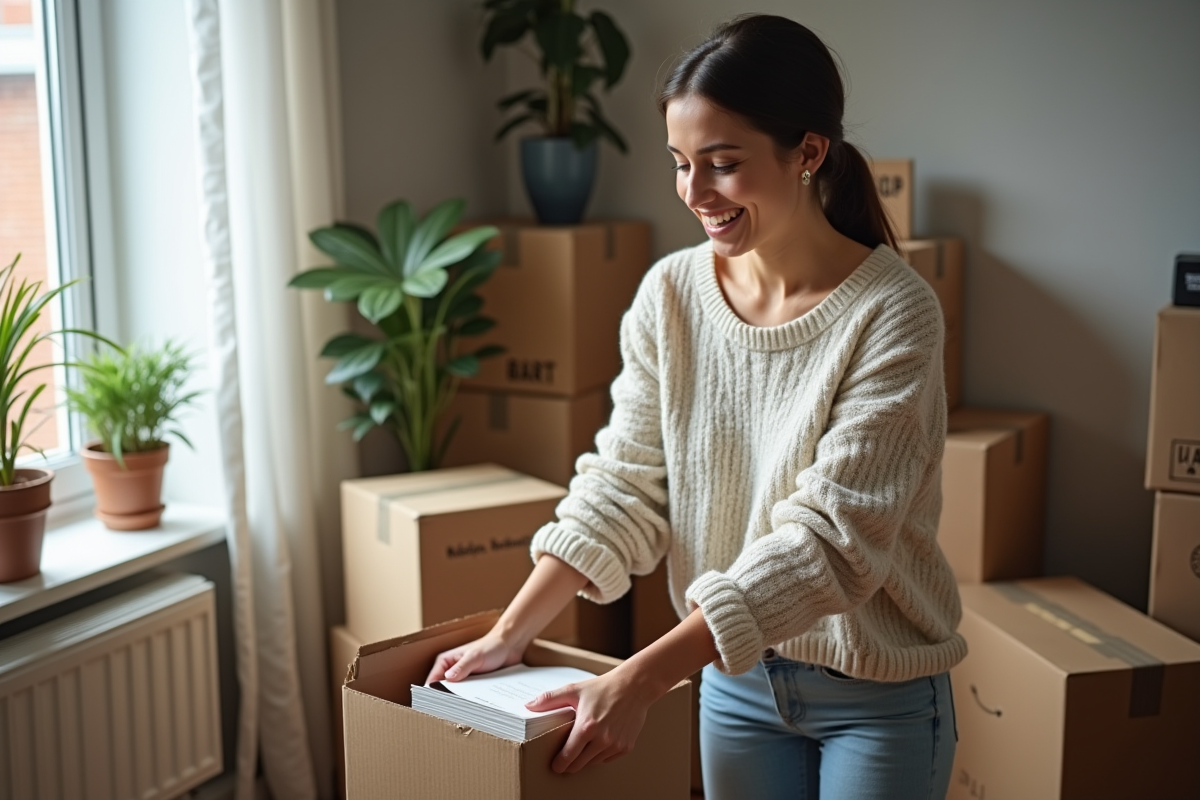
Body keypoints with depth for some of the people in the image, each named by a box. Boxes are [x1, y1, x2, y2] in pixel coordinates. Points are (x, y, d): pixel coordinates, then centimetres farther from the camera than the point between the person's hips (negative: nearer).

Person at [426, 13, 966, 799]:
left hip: (878, 689, -3)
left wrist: (640, 680, -29)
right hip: (737, 673, 4)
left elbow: (828, 537, -25)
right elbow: (624, 484, -2)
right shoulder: (671, 294, -6)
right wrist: (512, 632, -10)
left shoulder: (891, 312, -21)